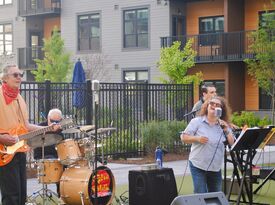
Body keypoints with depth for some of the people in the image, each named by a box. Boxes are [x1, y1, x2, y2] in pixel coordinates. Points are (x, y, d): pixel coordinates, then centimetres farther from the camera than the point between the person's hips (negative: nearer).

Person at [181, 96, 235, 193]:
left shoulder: (224, 125, 8)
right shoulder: (197, 122, -2)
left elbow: (232, 144, 3)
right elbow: (184, 137, -4)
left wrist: (226, 131, -10)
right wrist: (197, 139, -19)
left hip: (216, 167, 4)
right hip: (198, 166, -4)